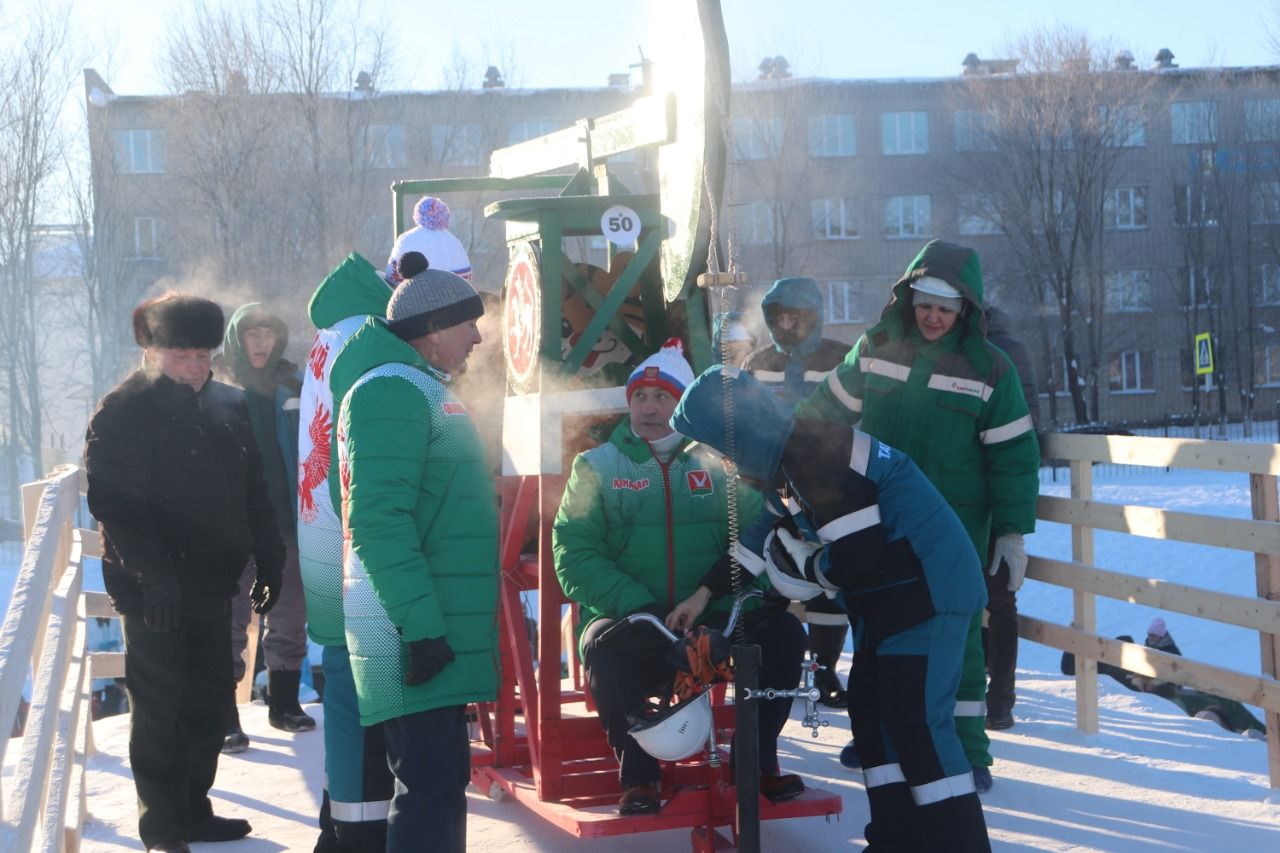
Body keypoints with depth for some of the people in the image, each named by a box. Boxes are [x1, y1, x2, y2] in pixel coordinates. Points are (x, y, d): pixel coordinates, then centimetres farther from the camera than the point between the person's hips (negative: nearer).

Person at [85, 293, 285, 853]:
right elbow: (116, 503, -18)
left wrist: (269, 560, 10)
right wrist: (153, 575, -26)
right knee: (159, 707, -1)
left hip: (213, 584, 7)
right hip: (156, 590, -7)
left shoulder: (228, 405, 9)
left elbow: (254, 492, 15)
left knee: (209, 700, 13)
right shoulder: (123, 412, -11)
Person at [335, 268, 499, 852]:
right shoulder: (392, 390, -14)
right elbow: (379, 522, -22)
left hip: (437, 627, 10)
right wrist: (420, 626, -25)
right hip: (416, 633, -10)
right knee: (431, 787, -10)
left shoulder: (425, 388, 19)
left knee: (442, 780, 15)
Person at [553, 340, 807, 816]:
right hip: (630, 621, -2)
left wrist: (706, 594, -20)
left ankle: (758, 761, -3)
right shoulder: (597, 466, 7)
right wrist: (638, 607, -18)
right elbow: (574, 555, -4)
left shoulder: (718, 465, 11)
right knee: (607, 647, -34)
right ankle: (639, 774, -14)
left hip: (711, 621, 2)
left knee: (782, 630, -22)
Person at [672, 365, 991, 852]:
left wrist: (804, 568, -6)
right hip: (889, 593, 11)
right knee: (869, 709, 12)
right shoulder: (793, 451, 9)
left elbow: (858, 557, -24)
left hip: (928, 588, -11)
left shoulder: (814, 456, -23)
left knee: (917, 720, -12)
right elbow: (772, 535, 23)